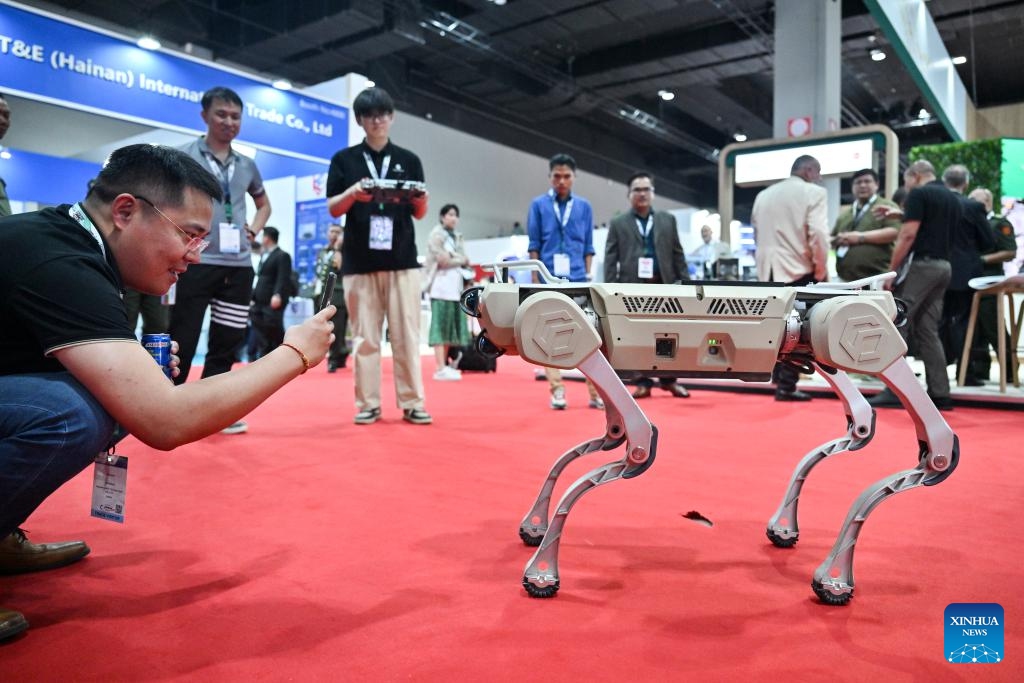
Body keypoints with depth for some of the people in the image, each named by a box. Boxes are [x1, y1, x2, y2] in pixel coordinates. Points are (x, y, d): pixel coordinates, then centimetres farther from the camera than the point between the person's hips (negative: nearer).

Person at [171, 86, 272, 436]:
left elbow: (264, 203, 30)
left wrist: (253, 229, 12)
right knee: (182, 340, 0)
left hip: (238, 265, 5)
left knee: (227, 342, 8)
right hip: (196, 262, -5)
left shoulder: (246, 165, 15)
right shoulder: (185, 156, 1)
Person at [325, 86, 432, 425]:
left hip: (402, 259, 1)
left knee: (406, 334, 0)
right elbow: (333, 209, 4)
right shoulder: (344, 160, 8)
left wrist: (420, 199, -10)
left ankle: (412, 403, 6)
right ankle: (368, 404, 9)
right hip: (359, 260, 0)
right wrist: (353, 193, -16)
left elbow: (419, 214, 12)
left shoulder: (408, 160, 12)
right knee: (364, 336, 2)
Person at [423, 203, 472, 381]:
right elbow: (442, 261, -12)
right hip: (441, 285, -7)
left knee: (450, 326, 5)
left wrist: (452, 257, -3)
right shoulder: (436, 235, -1)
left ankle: (445, 366, 9)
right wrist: (459, 259, 2)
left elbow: (466, 262, 14)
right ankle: (441, 369, -13)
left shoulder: (457, 237, 21)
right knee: (440, 326, -10)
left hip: (455, 286, 7)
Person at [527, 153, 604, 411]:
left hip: (577, 280, 1)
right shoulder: (539, 205, 5)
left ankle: (596, 392, 4)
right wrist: (536, 280, -1)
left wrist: (587, 278, 5)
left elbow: (589, 247, 12)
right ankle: (557, 390, 8)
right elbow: (534, 245, 5)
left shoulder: (584, 207, 10)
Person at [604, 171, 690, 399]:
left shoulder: (667, 220, 13)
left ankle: (669, 379, 17)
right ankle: (643, 382, 11)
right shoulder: (618, 223, 8)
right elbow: (610, 259, 3)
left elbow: (677, 254, 12)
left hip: (663, 286, 1)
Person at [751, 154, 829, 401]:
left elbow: (756, 233, 12)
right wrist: (822, 270, -3)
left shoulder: (763, 195, 13)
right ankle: (786, 386, -1)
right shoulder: (812, 192, -4)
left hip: (768, 270, 6)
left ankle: (779, 379, 16)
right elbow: (818, 234, -13)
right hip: (798, 270, -5)